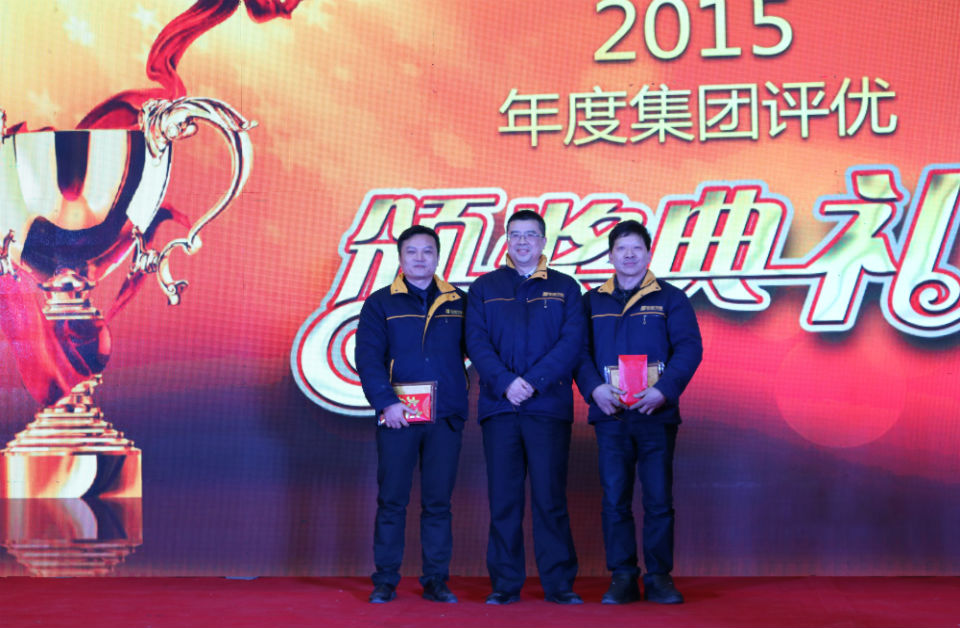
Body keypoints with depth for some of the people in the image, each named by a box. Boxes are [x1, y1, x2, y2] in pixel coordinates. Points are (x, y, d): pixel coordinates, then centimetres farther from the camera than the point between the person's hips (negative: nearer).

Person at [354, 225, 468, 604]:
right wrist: (385, 402, -15)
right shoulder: (380, 303, 5)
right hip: (398, 416, -1)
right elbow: (367, 358, -3)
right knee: (392, 501, 2)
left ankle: (436, 581, 12)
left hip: (446, 416, 2)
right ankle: (385, 581, 10)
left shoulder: (457, 303, 11)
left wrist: (460, 402, -5)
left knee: (438, 502, 5)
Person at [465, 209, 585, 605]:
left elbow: (572, 341, -1)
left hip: (549, 406, -1)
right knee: (503, 498, 2)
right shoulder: (484, 288, 12)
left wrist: (534, 381, -13)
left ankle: (559, 584, 5)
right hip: (499, 406, 1)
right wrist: (505, 383, -12)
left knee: (550, 497, -2)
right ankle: (505, 584, 9)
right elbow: (476, 341, 2)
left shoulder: (564, 288, 10)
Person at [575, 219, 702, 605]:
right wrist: (594, 388, -12)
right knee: (614, 500, 1)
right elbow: (579, 350, 6)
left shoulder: (670, 299, 7)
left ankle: (659, 577, 10)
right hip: (609, 414, 1)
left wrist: (663, 391, -15)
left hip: (656, 413, -1)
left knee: (658, 498, 1)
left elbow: (689, 348, -2)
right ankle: (622, 578, 8)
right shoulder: (592, 302, 12)